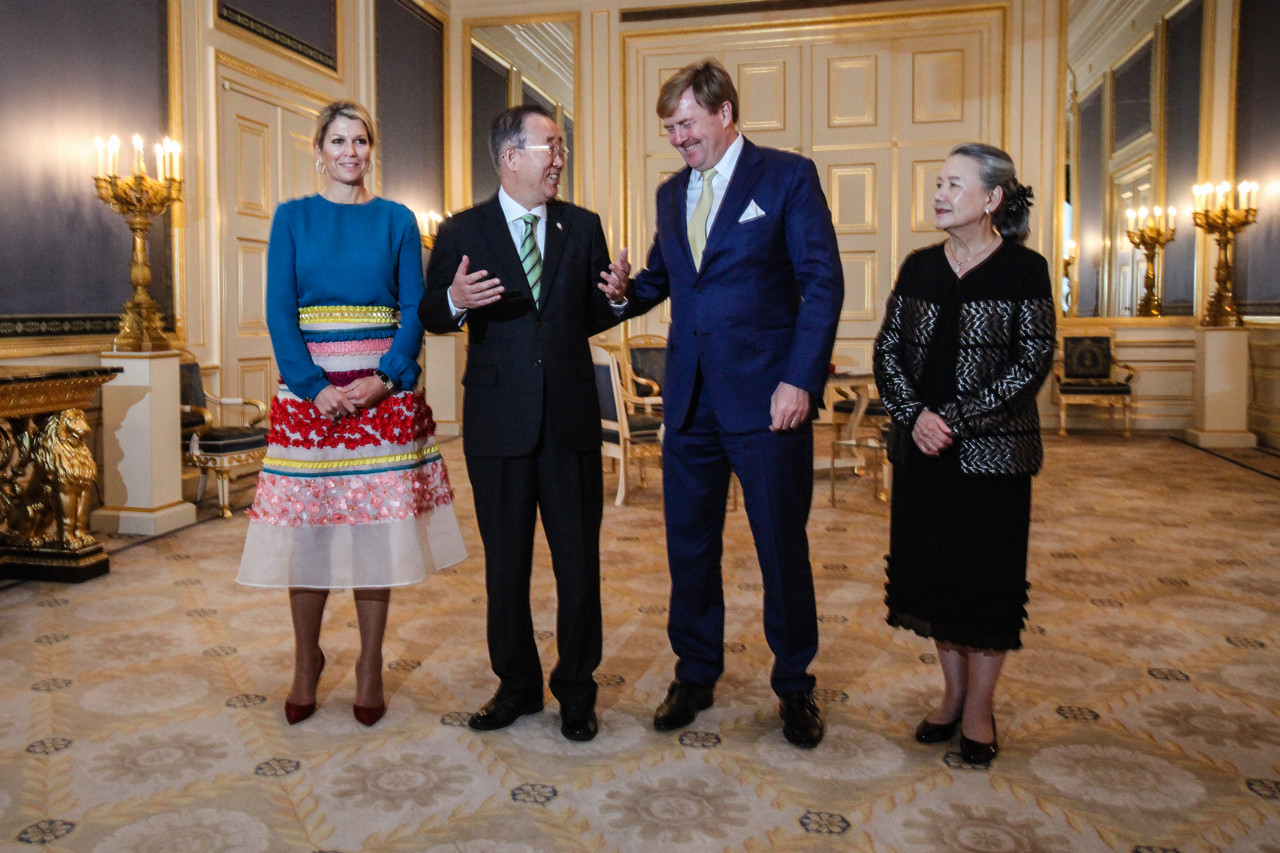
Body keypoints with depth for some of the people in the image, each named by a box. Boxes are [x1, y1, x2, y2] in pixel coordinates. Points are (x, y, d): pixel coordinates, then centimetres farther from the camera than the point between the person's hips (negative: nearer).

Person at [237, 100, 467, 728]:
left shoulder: (396, 220, 9)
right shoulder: (292, 218, 8)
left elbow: (414, 309, 3)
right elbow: (279, 311, 0)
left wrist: (386, 377, -13)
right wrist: (315, 387, -12)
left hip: (383, 389, 0)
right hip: (310, 388, 0)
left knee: (377, 526, 2)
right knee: (307, 528, 2)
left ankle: (370, 669, 15)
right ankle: (306, 663, 20)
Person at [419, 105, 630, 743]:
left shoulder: (583, 227, 10)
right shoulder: (462, 231, 3)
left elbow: (594, 319, 11)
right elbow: (430, 316, 3)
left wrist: (614, 297, -11)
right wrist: (455, 300, -19)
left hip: (572, 419, 1)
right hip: (498, 420, -1)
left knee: (579, 559, 5)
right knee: (505, 561, 10)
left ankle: (576, 690, 22)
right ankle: (516, 684, 28)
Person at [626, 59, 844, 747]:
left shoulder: (788, 176, -2)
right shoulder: (672, 193, 15)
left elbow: (823, 282, -7)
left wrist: (800, 380, -16)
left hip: (766, 399, -5)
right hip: (690, 400, 5)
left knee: (783, 549, 5)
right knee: (689, 546, 12)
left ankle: (794, 686, 25)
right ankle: (695, 676, 30)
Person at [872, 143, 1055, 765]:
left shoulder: (1024, 270, -5)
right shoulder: (919, 267, 7)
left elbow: (1033, 363, -10)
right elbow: (887, 349, 5)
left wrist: (956, 420, -16)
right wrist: (913, 414, -11)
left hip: (991, 452, -4)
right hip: (920, 450, 4)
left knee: (988, 577, 4)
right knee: (931, 570, 10)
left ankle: (978, 709, 21)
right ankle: (952, 693, 28)